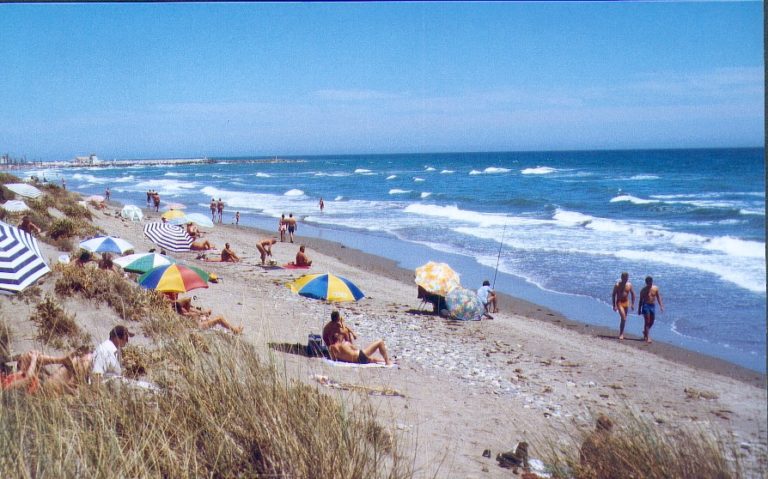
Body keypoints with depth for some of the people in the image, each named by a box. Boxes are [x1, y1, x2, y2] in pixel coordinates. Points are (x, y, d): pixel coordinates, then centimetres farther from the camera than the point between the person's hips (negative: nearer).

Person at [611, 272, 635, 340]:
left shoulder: (629, 285, 2)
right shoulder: (617, 285, -10)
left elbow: (632, 294, 12)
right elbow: (613, 295, -7)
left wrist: (632, 304, 6)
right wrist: (614, 306, -11)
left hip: (626, 302, 5)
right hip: (619, 303, -5)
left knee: (624, 319, 11)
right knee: (623, 318, -17)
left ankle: (621, 333, 25)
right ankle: (621, 334, -9)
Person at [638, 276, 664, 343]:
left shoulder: (655, 288, 2)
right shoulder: (643, 290, -5)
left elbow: (658, 297, 7)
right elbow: (641, 300, 1)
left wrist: (661, 306, 0)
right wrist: (639, 309, 1)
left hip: (653, 306, 4)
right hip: (646, 306, -4)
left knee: (651, 322, 11)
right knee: (647, 322, -9)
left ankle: (645, 332, 38)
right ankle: (647, 338, -8)